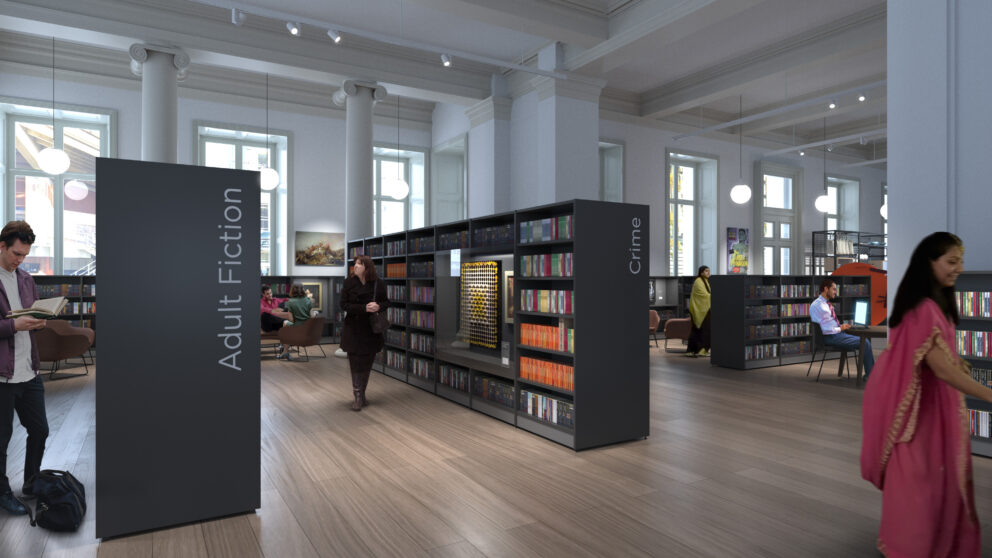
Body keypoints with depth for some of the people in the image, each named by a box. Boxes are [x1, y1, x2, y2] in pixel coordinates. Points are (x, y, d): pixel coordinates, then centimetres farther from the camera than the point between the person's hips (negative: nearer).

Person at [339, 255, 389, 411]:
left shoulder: (378, 284, -1)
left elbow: (386, 302, 7)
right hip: (354, 329, -2)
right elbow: (344, 305, -9)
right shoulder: (349, 283, -5)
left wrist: (379, 306, -17)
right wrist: (364, 308, -22)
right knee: (356, 364, -2)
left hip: (372, 330, 2)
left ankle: (362, 394, 25)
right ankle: (358, 397, 8)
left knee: (367, 363, 10)